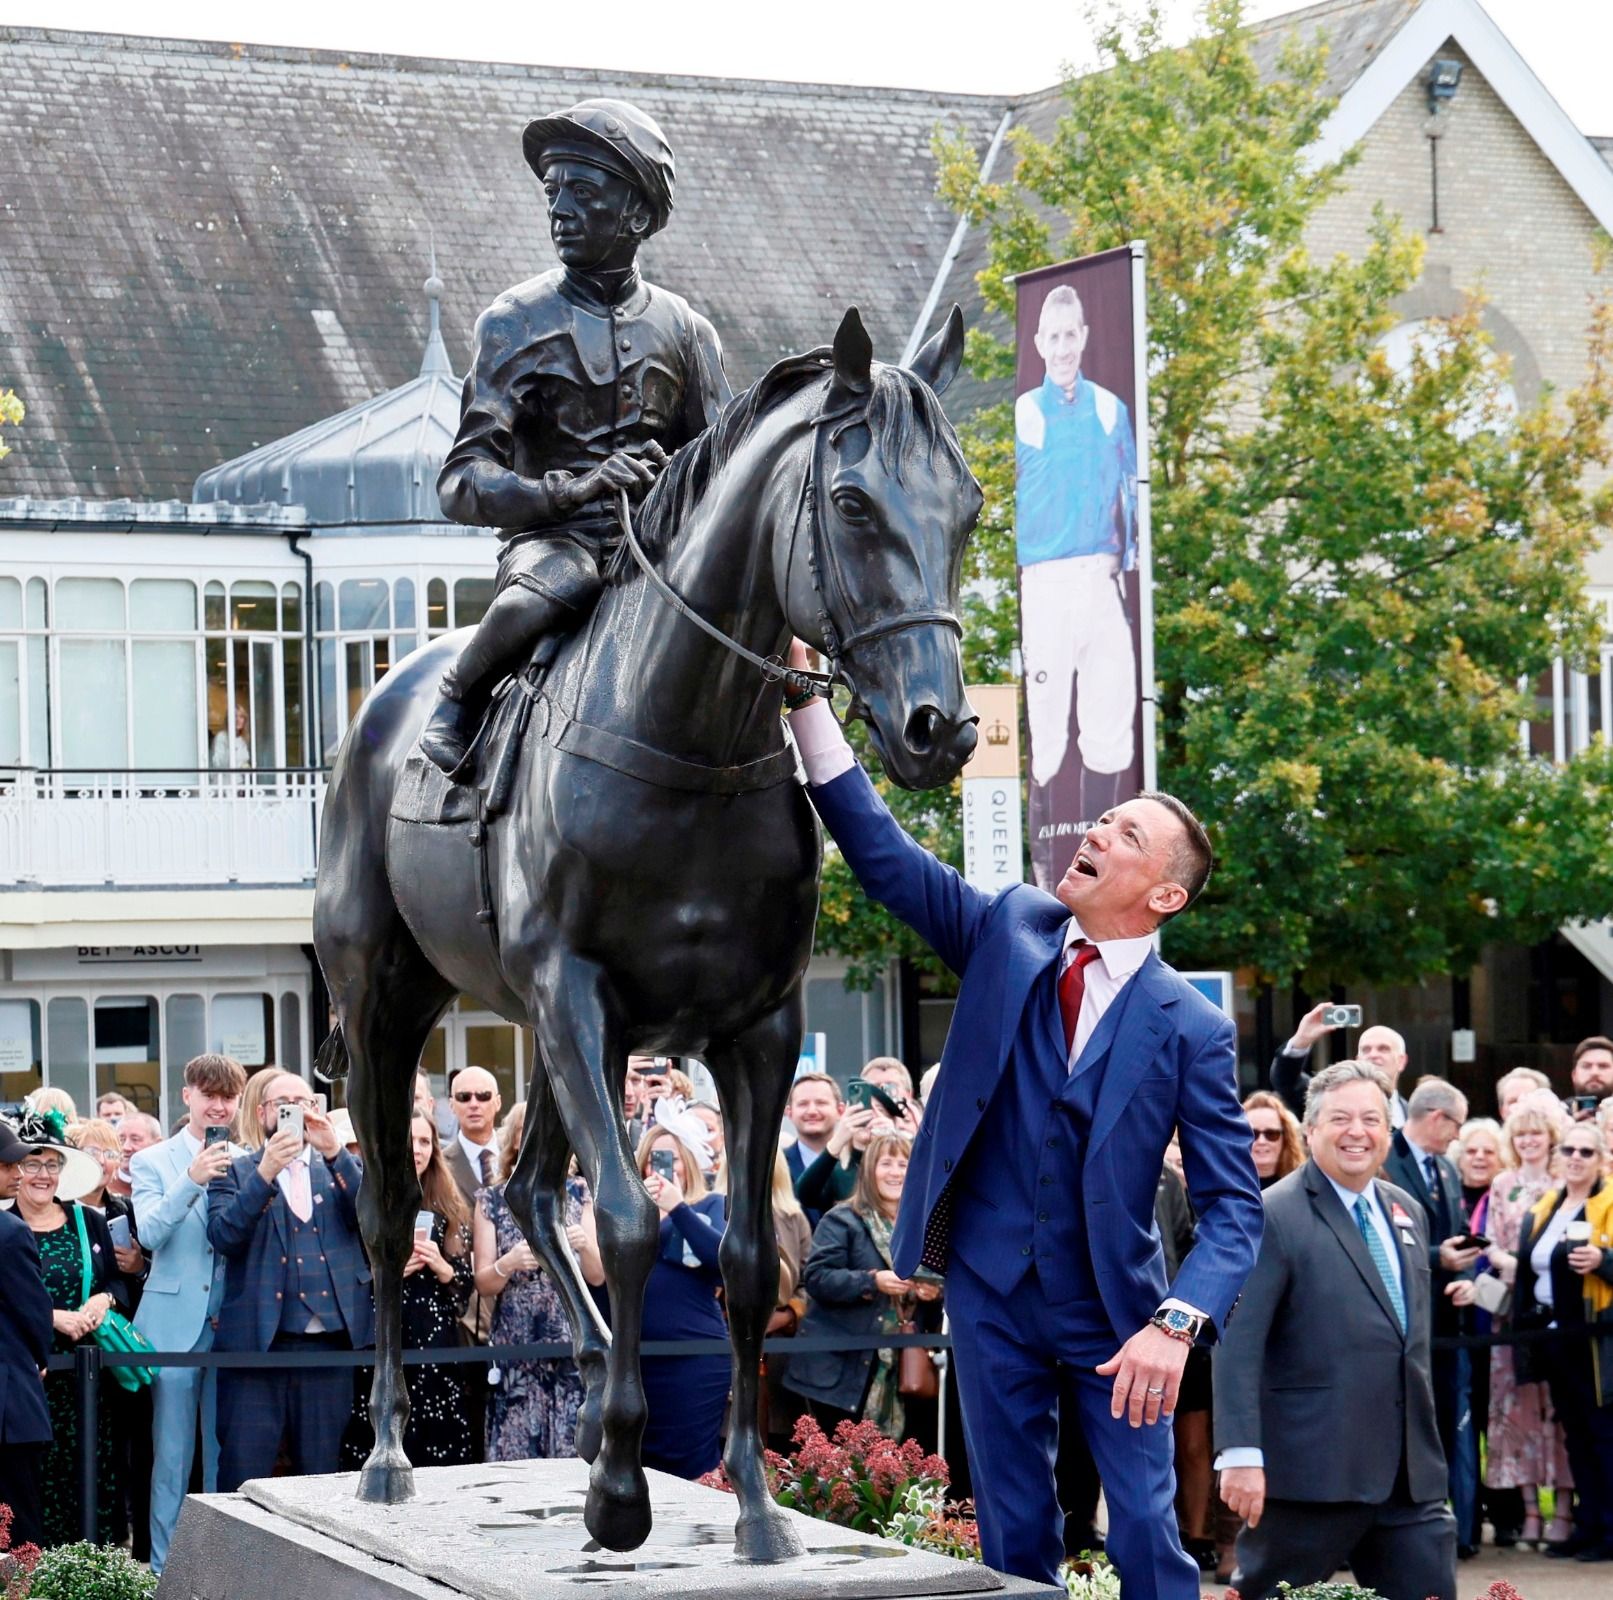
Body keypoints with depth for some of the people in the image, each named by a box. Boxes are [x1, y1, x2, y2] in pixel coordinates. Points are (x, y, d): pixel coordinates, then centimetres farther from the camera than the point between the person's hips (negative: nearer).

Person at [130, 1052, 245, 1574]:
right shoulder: (153, 1162, 3)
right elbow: (150, 1233, -12)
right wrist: (192, 1179, -22)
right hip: (175, 1328, -2)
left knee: (227, 1454, 7)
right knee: (172, 1457, 1)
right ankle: (166, 1568, 6)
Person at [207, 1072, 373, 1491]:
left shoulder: (341, 1169, 16)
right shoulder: (236, 1172, 9)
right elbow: (222, 1236, -7)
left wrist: (334, 1153, -13)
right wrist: (265, 1173, -18)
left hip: (328, 1343, 2)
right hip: (256, 1342, -2)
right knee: (242, 1479, -5)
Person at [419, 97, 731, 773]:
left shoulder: (685, 330, 11)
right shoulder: (515, 322, 3)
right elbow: (462, 483, -6)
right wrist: (575, 489, -24)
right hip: (554, 537, -3)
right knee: (523, 609, -38)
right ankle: (459, 701, -6)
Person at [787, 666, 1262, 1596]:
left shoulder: (1192, 1029, -9)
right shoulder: (1011, 931, 1)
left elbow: (1233, 1205, -12)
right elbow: (881, 851, -2)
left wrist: (1176, 1326, -28)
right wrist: (806, 699, -12)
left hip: (1114, 1313, -3)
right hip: (993, 1298, 3)